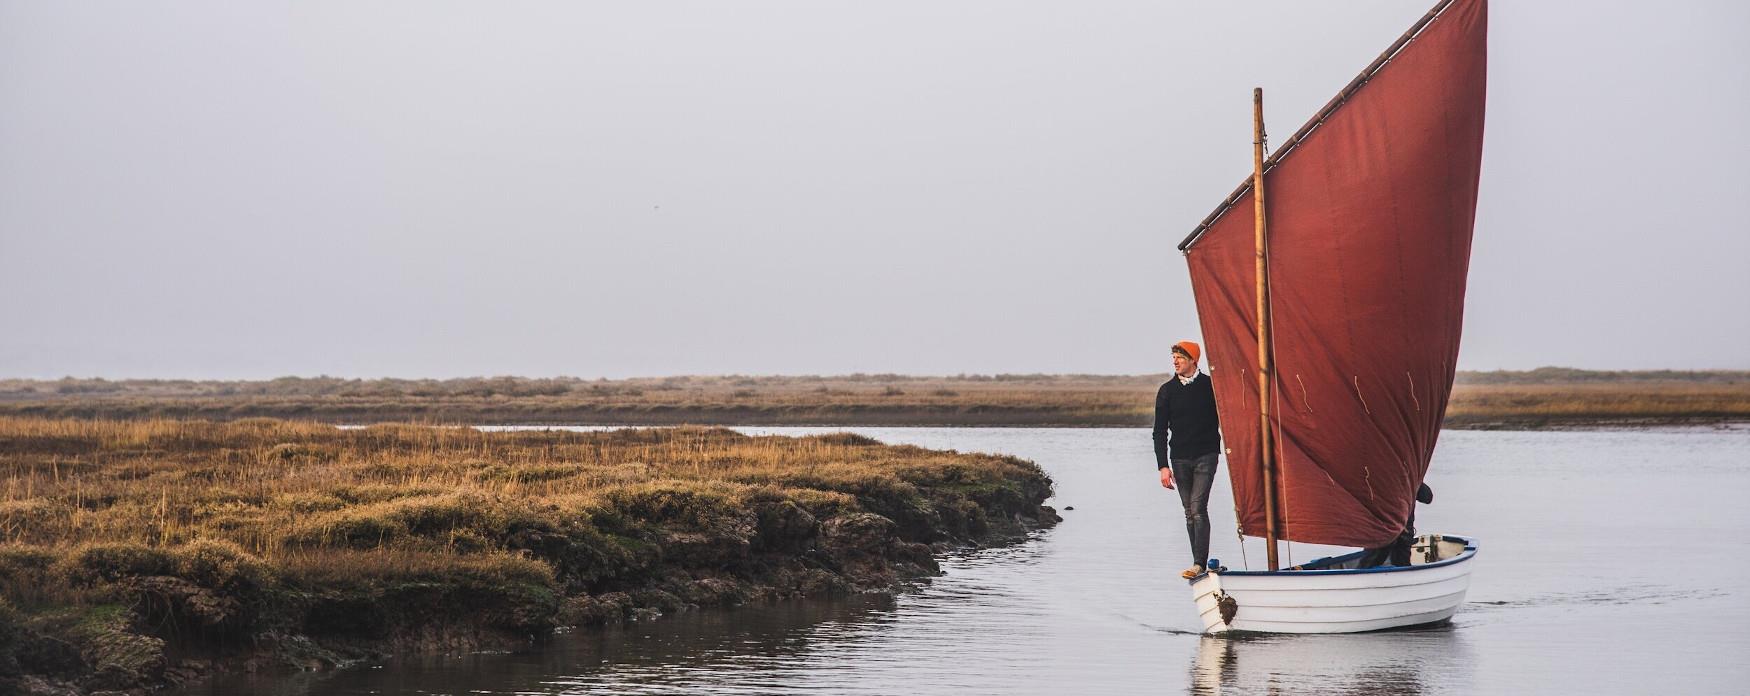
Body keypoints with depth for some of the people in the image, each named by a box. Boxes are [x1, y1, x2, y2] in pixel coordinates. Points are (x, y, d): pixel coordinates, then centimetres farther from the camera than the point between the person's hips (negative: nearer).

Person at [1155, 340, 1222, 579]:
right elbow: (1160, 431, 4)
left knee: (1198, 507, -15)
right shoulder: (1167, 391, 5)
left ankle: (1200, 564, -18)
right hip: (1180, 458, 3)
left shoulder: (1210, 386, 0)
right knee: (1189, 513, 6)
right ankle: (1199, 564, 11)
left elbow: (1223, 420, 8)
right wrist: (1163, 466, -4)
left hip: (1206, 456, -3)